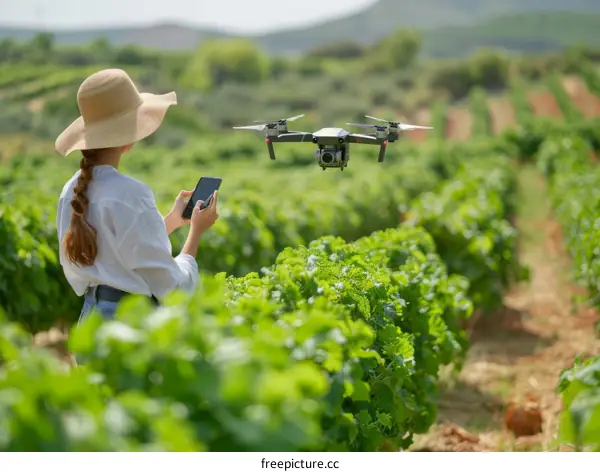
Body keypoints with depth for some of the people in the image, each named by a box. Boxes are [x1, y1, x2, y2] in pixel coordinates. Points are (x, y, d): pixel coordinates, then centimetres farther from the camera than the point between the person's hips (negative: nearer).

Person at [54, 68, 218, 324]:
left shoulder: (73, 191, 5)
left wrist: (172, 221, 18)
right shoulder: (130, 194, -18)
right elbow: (169, 285, -13)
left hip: (91, 316, 8)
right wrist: (196, 230, 2)